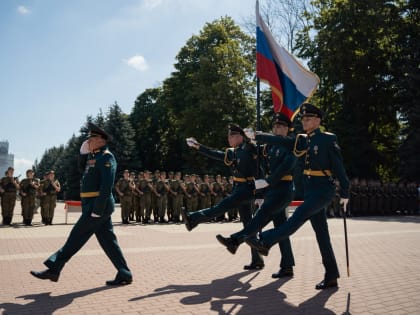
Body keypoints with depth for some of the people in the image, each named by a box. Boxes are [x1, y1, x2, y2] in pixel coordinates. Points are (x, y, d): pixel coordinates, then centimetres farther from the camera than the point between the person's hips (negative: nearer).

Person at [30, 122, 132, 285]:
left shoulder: (106, 157, -13)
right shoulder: (95, 156, 16)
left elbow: (107, 186, -21)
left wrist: (96, 211, -23)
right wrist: (84, 152, 11)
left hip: (98, 205, -10)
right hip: (94, 205, 10)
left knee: (76, 237, -1)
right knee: (107, 241, 9)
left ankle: (54, 269, 10)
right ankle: (124, 274, 12)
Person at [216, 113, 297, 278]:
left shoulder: (291, 146, -6)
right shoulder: (269, 146, 16)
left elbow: (286, 166, -21)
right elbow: (266, 170, 21)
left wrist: (268, 182, -21)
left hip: (283, 190, -8)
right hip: (271, 190, 8)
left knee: (262, 215, -19)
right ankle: (287, 267, 11)